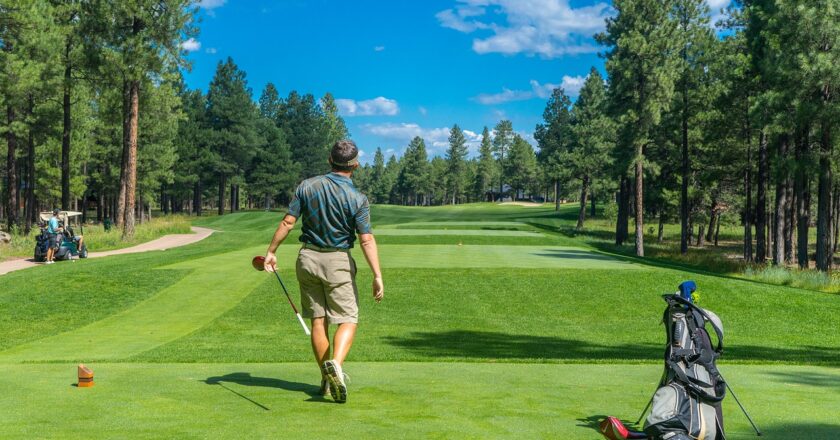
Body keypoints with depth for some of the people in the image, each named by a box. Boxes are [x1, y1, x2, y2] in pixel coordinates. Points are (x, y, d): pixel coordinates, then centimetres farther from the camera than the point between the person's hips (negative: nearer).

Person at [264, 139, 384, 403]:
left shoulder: (307, 187, -2)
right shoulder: (357, 199, -10)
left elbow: (288, 222, -4)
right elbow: (367, 240, -16)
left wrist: (271, 251, 4)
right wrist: (377, 275, -15)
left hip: (308, 258, 4)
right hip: (338, 262, -3)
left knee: (318, 320, 10)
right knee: (348, 320, 2)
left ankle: (327, 379, 14)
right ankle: (336, 363, -25)